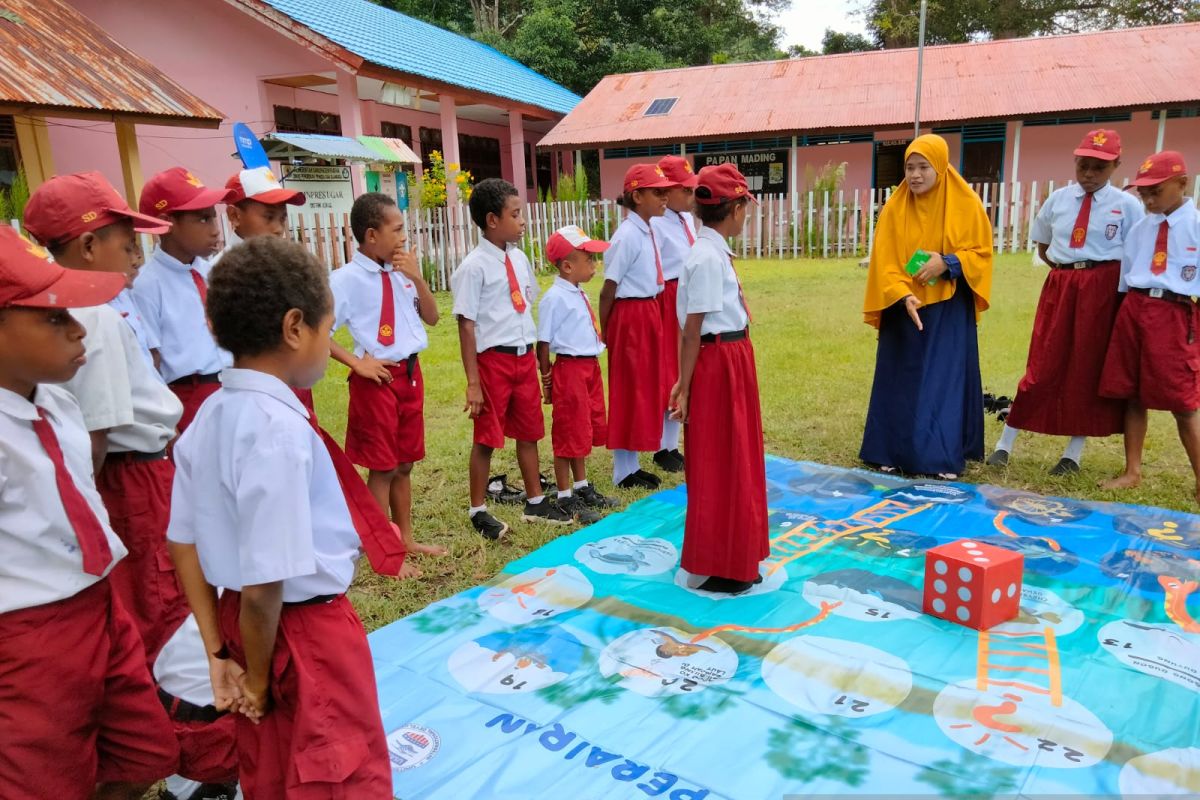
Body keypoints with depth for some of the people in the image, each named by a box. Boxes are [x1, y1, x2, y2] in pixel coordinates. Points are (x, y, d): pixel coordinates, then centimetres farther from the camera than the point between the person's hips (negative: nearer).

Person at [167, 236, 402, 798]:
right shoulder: (280, 430, -28)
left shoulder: (208, 418, -1)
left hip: (245, 622, 8)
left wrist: (218, 652, 10)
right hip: (308, 632, -8)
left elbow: (185, 543, 6)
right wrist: (259, 678, -11)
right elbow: (265, 584, -28)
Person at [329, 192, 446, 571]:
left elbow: (432, 319, 9)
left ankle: (406, 538, 33)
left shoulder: (402, 272, 3)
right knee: (382, 468, 5)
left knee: (405, 463, 17)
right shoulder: (346, 279, -14)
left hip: (411, 372, 6)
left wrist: (417, 278, -5)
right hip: (378, 378, -6)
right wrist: (357, 363, -13)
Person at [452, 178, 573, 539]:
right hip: (494, 359, -6)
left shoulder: (518, 259, 6)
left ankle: (535, 502, 33)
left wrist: (538, 357, 13)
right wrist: (473, 383, -15)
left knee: (529, 432, 17)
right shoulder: (474, 266, -14)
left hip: (525, 356, 6)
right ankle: (478, 510, 23)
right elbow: (466, 325, -14)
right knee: (487, 437, 6)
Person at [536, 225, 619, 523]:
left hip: (590, 367, 9)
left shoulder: (580, 294, 11)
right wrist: (547, 379, -11)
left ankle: (582, 487, 34)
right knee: (568, 434, 2)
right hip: (569, 368, -9)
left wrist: (592, 364, 18)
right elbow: (543, 342, -14)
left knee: (586, 430, 19)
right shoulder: (554, 297, -16)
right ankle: (565, 498, 14)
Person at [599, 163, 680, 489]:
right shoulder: (628, 236, -17)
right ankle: (624, 471, 13)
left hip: (649, 314, 9)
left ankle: (632, 465, 26)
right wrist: (605, 332, -9)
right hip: (630, 317, -9)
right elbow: (608, 290, -15)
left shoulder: (649, 231, 10)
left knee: (647, 388, 14)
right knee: (629, 391, 0)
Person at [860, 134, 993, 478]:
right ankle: (895, 451, 16)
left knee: (945, 379, 1)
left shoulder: (966, 204, -4)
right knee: (901, 379, 6)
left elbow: (982, 252, 0)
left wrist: (947, 263, -17)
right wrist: (902, 296, -22)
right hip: (903, 309, 1)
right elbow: (884, 260, -7)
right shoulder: (895, 207, -2)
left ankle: (944, 456, 9)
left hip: (949, 310, -1)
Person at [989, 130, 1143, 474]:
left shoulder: (1127, 205, -2)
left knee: (1088, 367, 4)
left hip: (1102, 289, -2)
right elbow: (1043, 247, 17)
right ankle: (1005, 444, 7)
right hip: (1060, 286, 2)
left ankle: (1074, 454, 16)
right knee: (1043, 364, 2)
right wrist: (1069, 272, 6)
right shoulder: (1059, 199, 6)